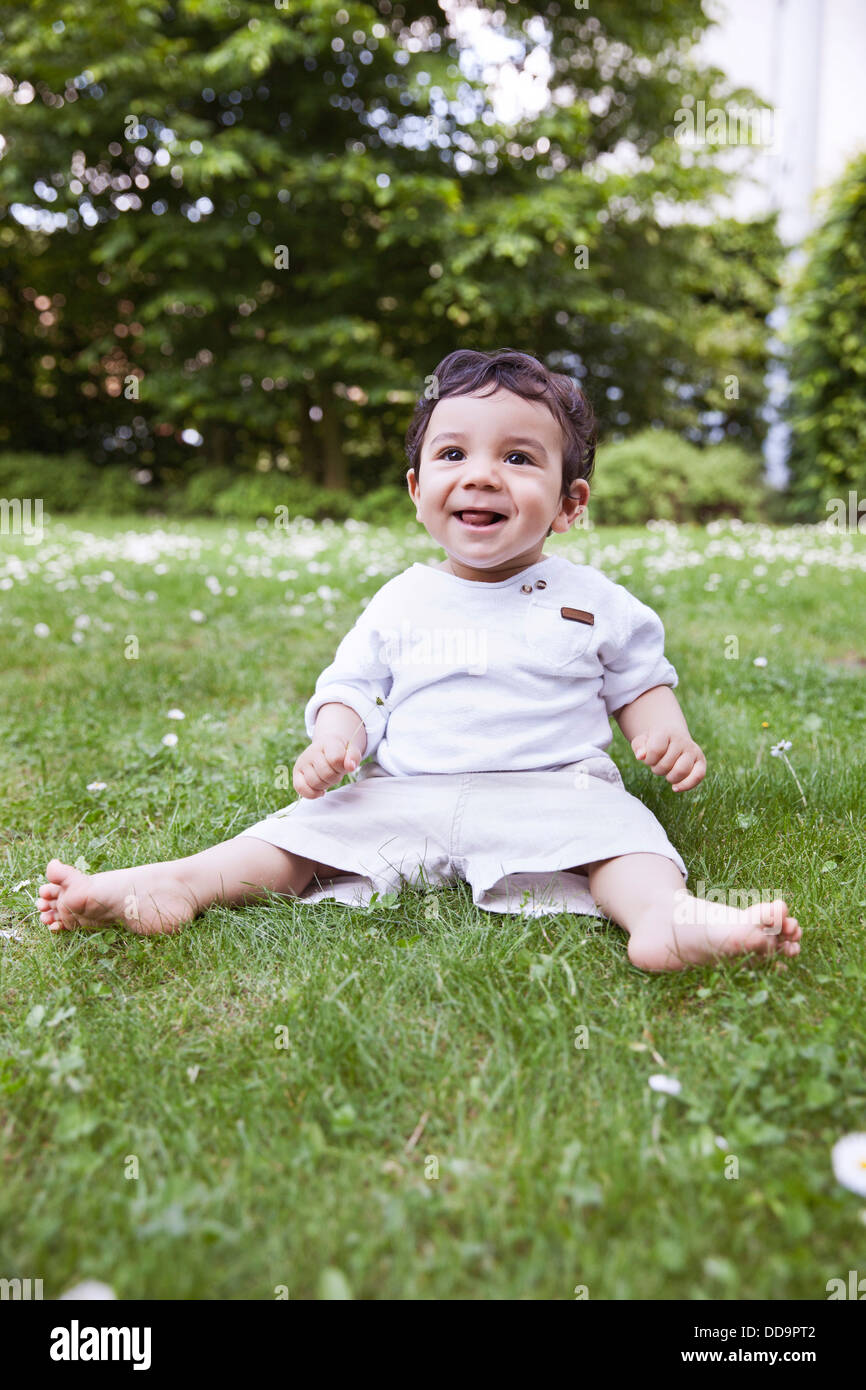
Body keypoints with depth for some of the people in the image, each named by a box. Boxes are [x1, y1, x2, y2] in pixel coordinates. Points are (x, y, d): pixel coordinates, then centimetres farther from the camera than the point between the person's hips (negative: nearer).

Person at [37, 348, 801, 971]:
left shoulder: (592, 601, 8)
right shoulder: (402, 601, 11)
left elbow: (640, 681, 16)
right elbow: (351, 685, 13)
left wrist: (667, 733, -5)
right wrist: (334, 741, -8)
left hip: (552, 789, -2)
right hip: (404, 794, 2)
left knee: (613, 826, -30)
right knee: (314, 824, -13)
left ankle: (666, 917, -52)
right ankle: (177, 885, -20)